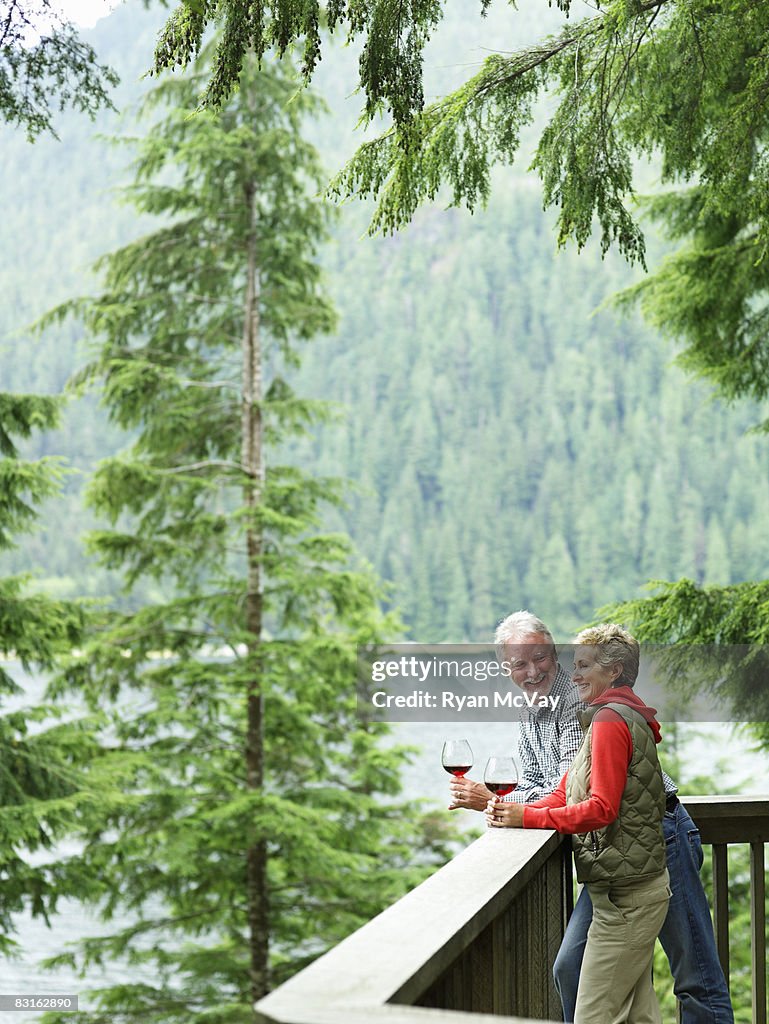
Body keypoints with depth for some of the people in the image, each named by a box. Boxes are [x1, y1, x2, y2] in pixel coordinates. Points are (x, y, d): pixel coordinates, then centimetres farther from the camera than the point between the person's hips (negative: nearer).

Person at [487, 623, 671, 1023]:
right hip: (638, 886, 11)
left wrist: (528, 817, -19)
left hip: (625, 894, -11)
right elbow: (565, 795, 14)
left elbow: (602, 808, -21)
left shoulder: (610, 720, -15)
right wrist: (511, 811, -3)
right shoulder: (622, 716, 19)